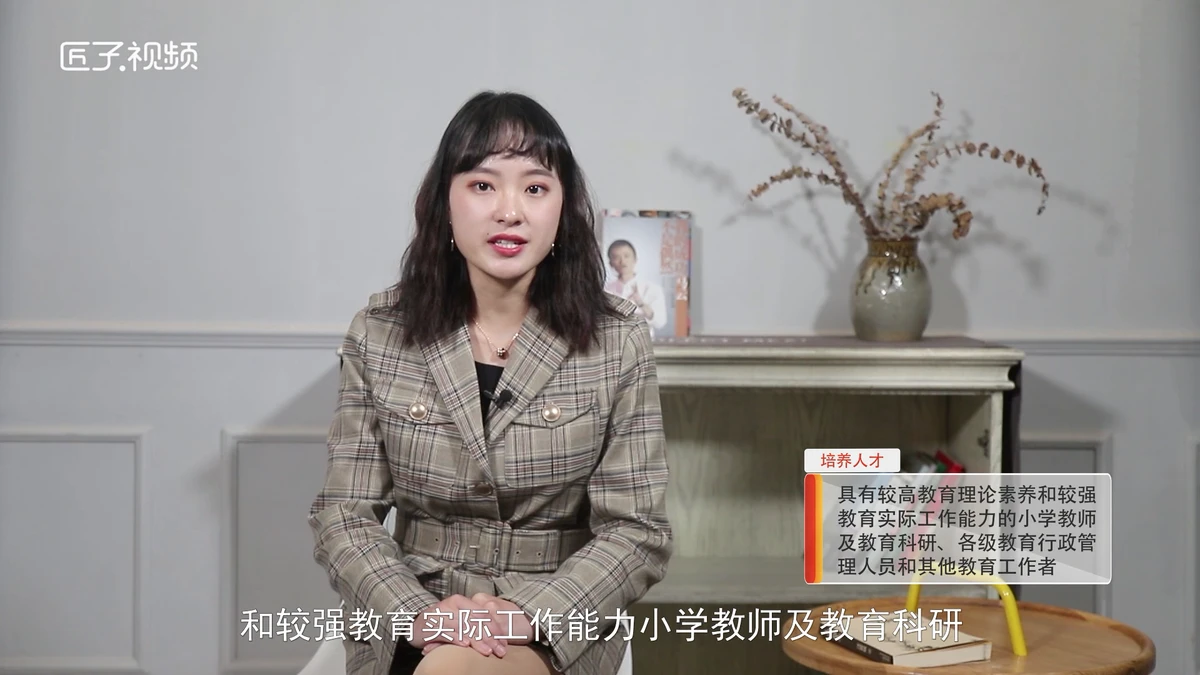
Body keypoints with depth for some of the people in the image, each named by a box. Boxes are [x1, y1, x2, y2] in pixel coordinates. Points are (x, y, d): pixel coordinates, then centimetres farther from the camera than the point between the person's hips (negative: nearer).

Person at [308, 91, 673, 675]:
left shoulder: (617, 340, -6)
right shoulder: (378, 333, -2)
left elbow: (638, 532, -6)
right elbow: (344, 516, -2)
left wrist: (528, 616, -21)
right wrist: (419, 615, -19)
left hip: (560, 620, -2)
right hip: (410, 623, 2)